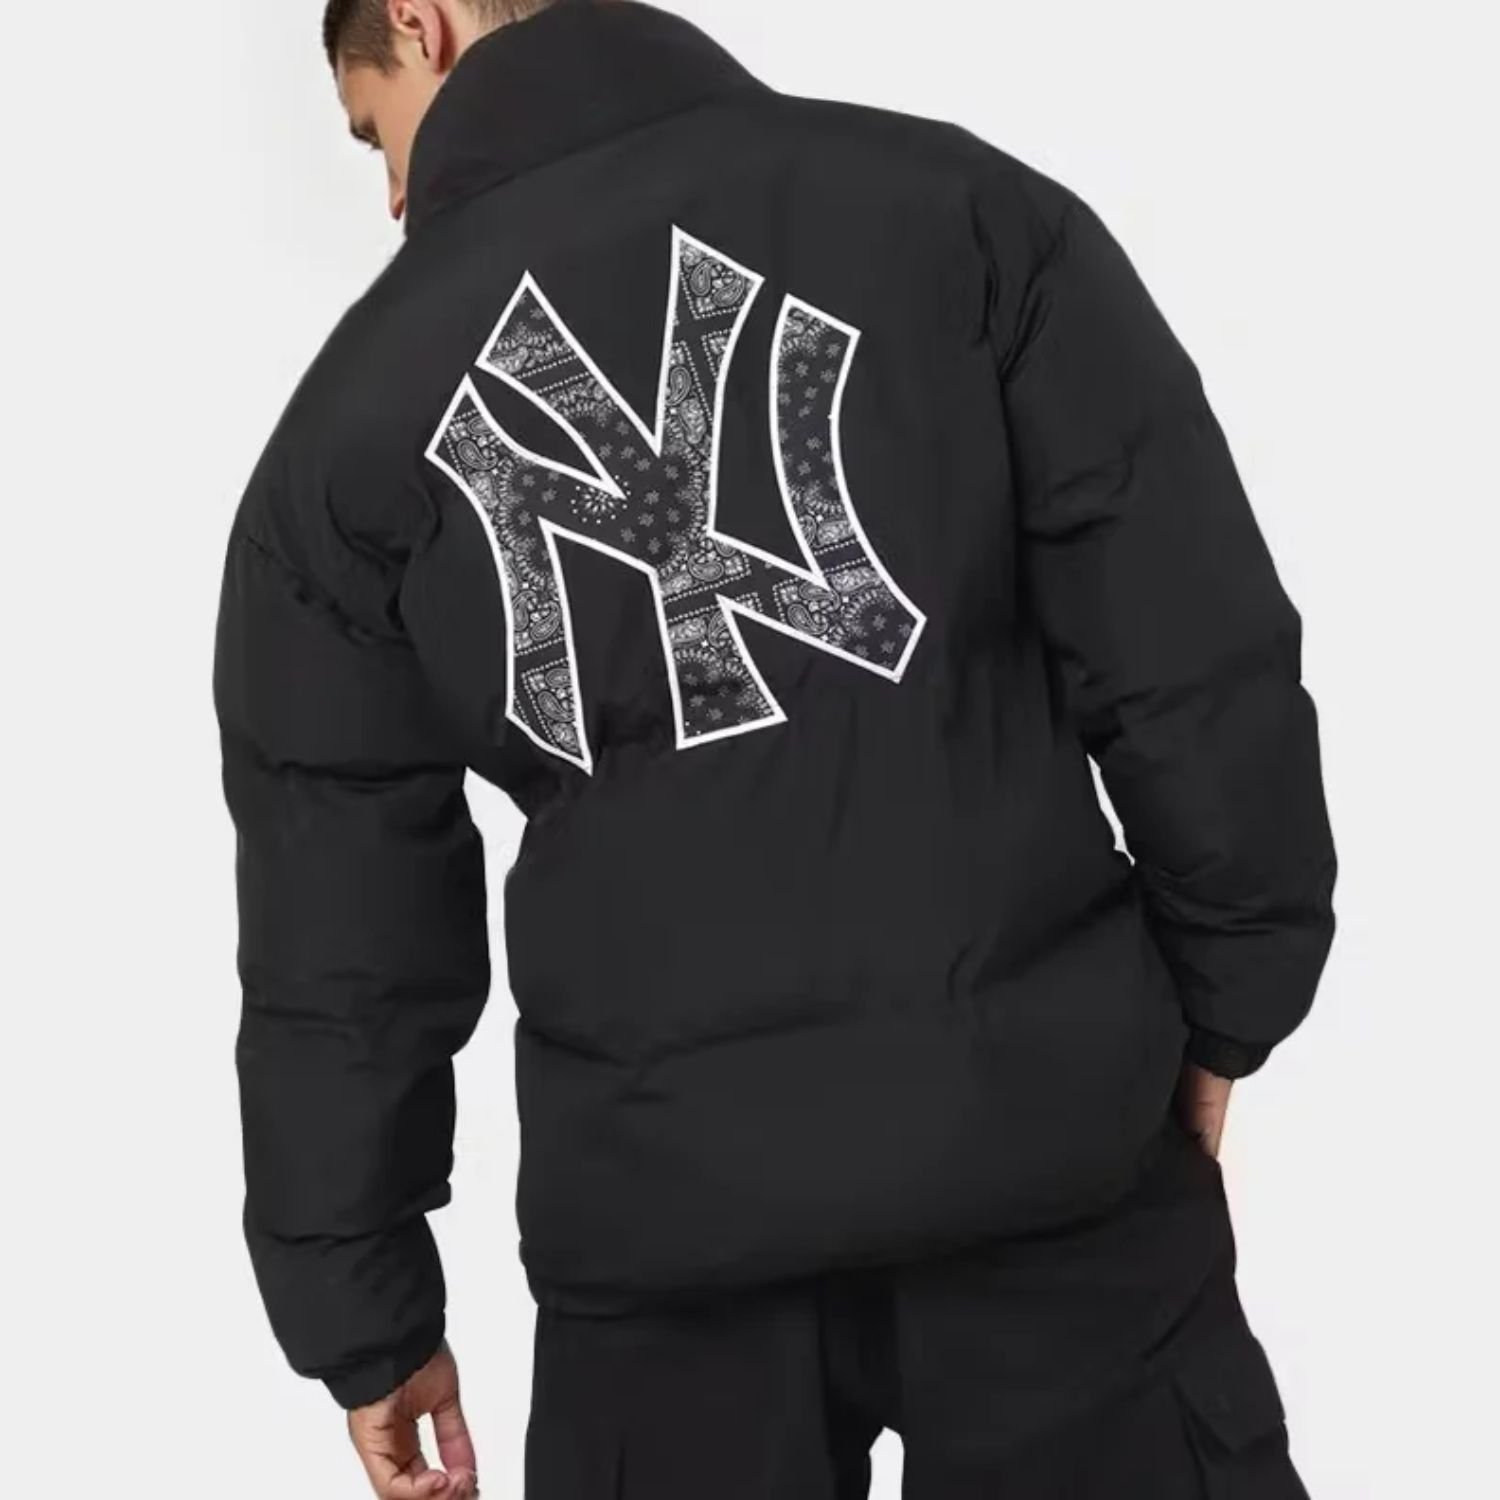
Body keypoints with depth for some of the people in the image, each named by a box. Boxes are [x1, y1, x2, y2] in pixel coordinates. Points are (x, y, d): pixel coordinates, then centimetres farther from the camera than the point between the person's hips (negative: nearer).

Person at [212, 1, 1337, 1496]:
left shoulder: (351, 425, 2)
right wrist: (1224, 1003, 8)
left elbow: (335, 946, 4)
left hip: (669, 1197, 1)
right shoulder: (956, 200, -1)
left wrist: (365, 1309, 14)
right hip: (1044, 1110, 0)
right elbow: (1198, 659, -4)